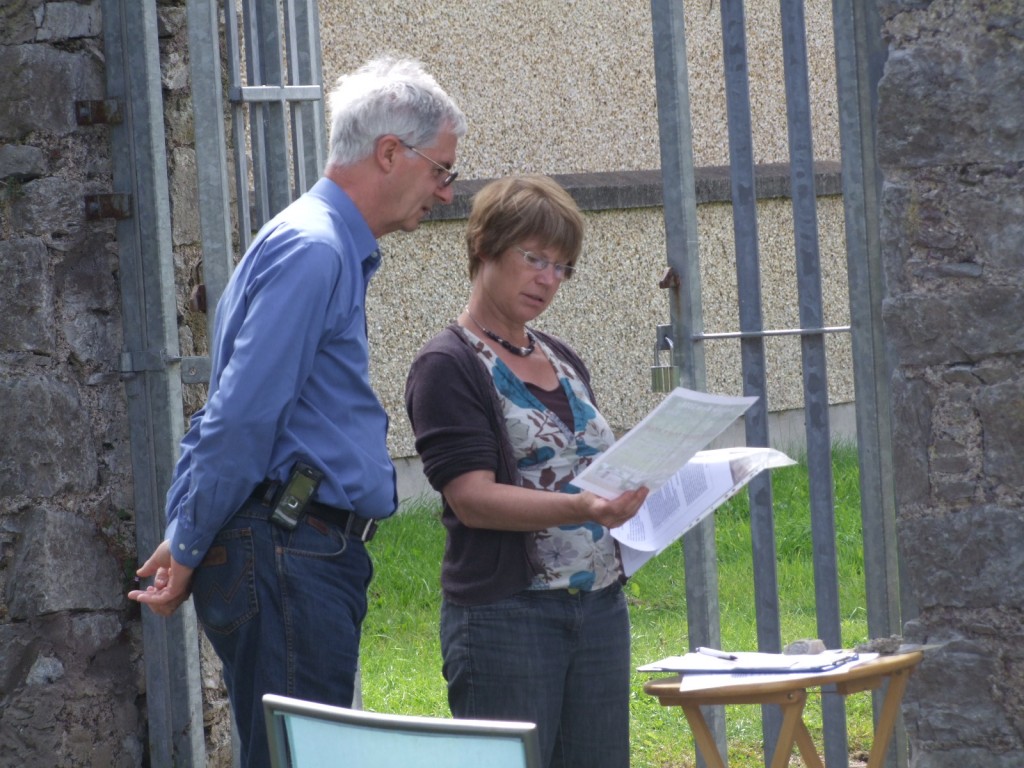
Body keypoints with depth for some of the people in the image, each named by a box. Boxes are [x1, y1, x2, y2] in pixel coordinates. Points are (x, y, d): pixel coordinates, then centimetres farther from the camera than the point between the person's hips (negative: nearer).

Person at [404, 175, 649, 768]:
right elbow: (473, 498, -15)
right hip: (506, 614, -7)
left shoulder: (564, 360, 18)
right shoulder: (447, 367, -5)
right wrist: (581, 507, -28)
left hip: (601, 605, 7)